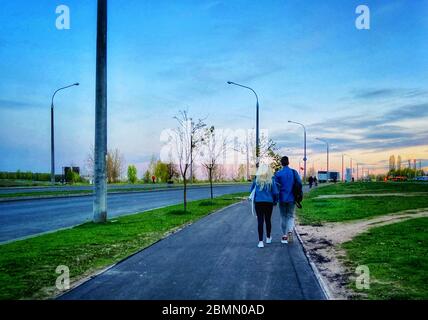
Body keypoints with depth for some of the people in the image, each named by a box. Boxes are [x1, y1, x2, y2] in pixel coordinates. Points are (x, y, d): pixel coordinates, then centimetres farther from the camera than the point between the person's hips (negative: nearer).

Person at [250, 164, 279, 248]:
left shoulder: (256, 180, -2)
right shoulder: (271, 180, -5)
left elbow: (252, 190, 9)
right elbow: (275, 192, -4)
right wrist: (275, 201, 12)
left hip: (258, 202, 0)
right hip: (269, 203, 0)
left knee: (260, 221, 0)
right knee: (268, 220, 16)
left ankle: (260, 241, -5)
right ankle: (268, 238, 31)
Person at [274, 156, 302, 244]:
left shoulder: (278, 174, -6)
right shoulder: (294, 172, -2)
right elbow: (299, 183, -3)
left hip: (282, 199, -1)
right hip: (292, 199, 1)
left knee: (283, 217, 11)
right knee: (290, 216, 10)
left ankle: (284, 236, 13)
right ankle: (290, 231, -15)